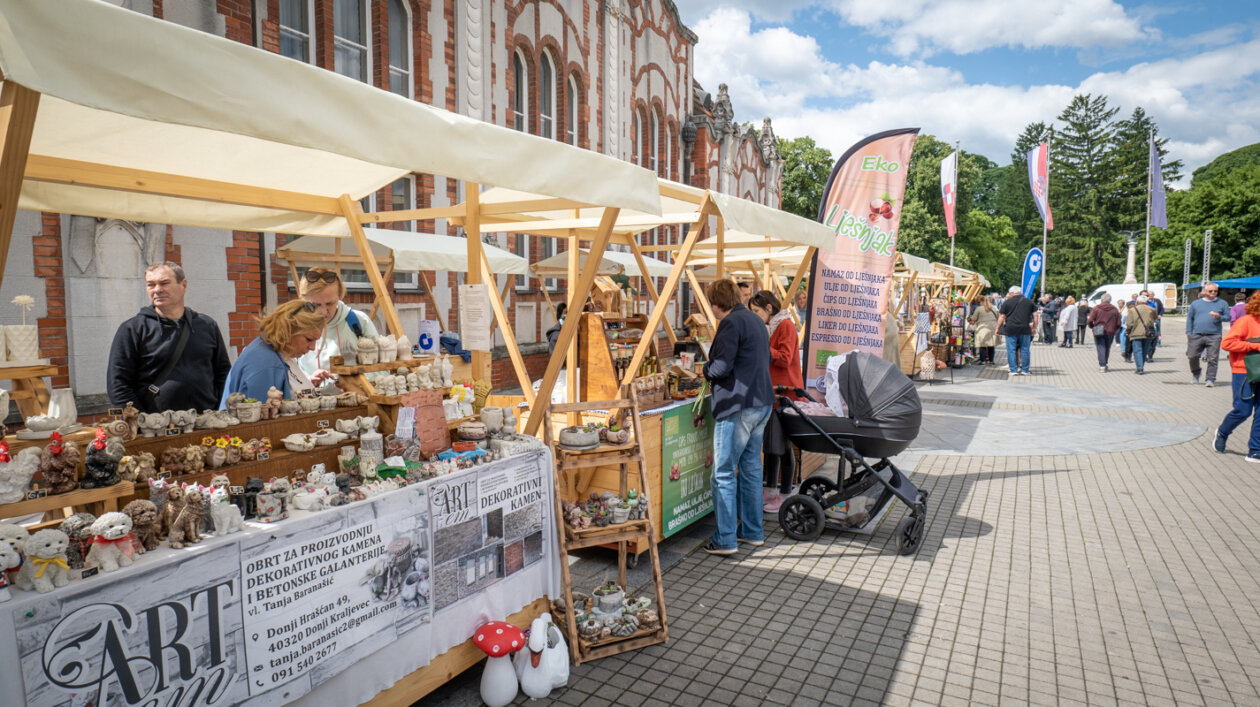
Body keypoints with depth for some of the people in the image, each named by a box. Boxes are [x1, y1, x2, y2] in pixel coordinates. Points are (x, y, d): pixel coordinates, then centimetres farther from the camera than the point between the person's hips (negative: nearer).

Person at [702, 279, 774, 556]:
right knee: (751, 466, 17)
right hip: (762, 402, 10)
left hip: (737, 405, -10)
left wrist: (705, 370, 2)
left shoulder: (731, 323, -13)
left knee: (723, 473, -2)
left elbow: (721, 367, -20)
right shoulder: (756, 320, 15)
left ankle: (725, 540, 2)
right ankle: (753, 531, 26)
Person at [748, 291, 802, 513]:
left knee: (782, 445, -3)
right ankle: (770, 489, 22)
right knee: (769, 441, 12)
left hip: (785, 393, -9)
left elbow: (784, 359, -19)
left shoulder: (786, 325, -10)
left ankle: (785, 495, 6)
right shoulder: (769, 328, 18)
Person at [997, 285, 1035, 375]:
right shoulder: (1029, 301, 10)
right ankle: (1024, 370, 9)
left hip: (1011, 329, -2)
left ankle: (1013, 370, 0)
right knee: (1025, 349, 8)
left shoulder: (1007, 302, 2)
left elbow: (1001, 317, 2)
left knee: (1011, 350, 2)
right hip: (1025, 329, 2)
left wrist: (997, 328, 9)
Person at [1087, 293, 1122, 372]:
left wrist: (1092, 327, 10)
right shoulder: (1115, 310, 4)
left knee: (1101, 348, -2)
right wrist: (1114, 330, 20)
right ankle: (1104, 365, 26)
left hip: (1098, 332, -2)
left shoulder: (1096, 308, -4)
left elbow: (1089, 321, -9)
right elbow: (1119, 323, 4)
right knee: (1107, 349, 16)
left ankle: (1102, 366, -9)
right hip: (1110, 332, 3)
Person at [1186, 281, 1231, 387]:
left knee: (1212, 359, -5)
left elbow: (1228, 317, 12)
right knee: (1192, 356, 1)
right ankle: (1195, 373, 26)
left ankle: (1210, 379, 2)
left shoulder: (1222, 303, 11)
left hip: (1214, 336, -1)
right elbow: (1189, 318, 13)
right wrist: (1188, 333, 5)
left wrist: (1219, 317, -12)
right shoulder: (1196, 303, 12)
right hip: (1197, 335, 1)